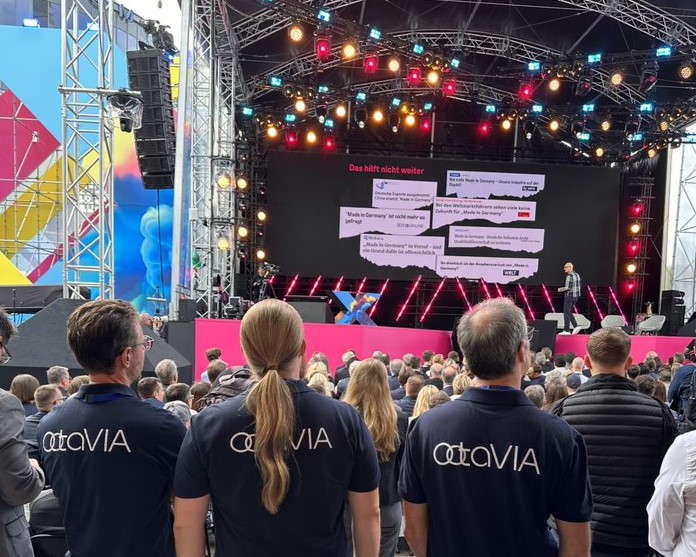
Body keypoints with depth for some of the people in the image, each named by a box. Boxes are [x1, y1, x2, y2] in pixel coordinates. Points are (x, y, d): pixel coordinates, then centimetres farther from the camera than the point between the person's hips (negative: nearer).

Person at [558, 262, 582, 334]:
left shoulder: (569, 276, -18)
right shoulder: (576, 275, 11)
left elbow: (568, 287, -22)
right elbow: (579, 286, 16)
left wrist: (560, 289, -6)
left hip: (569, 296, -9)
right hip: (575, 296, 9)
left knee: (566, 313, -1)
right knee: (568, 312, 18)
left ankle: (566, 330, 3)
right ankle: (575, 326, 7)